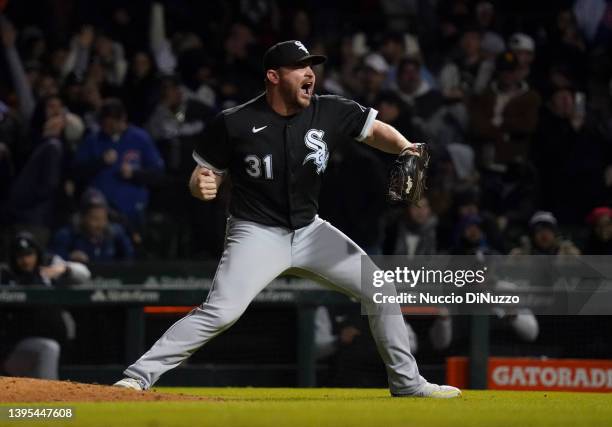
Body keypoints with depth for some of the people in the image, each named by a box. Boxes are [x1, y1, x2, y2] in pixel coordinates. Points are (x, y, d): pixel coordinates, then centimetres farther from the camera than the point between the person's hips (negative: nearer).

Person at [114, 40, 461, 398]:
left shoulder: (329, 112, -5)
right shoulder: (234, 124, -14)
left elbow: (376, 130, 5)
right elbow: (205, 178, -5)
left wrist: (404, 148, -17)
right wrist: (201, 187, -30)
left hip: (310, 231, 5)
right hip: (257, 233, -5)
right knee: (220, 312, -24)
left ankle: (407, 382, 21)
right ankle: (140, 375, -19)